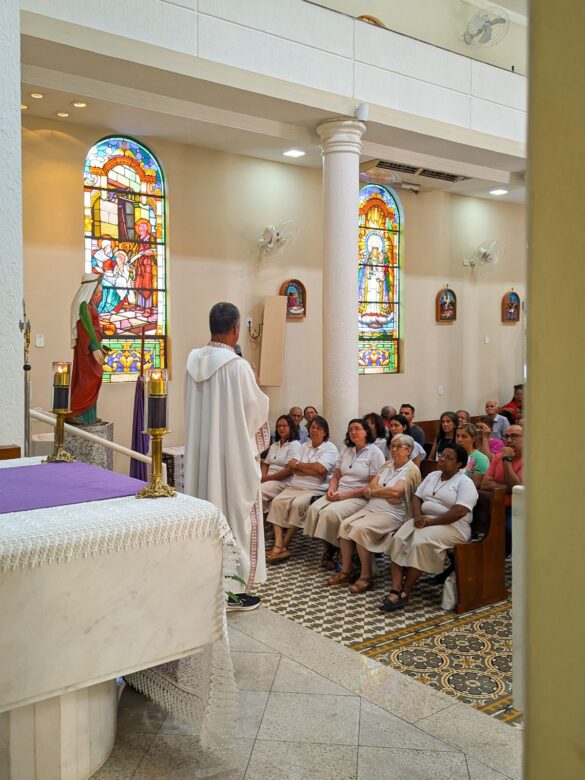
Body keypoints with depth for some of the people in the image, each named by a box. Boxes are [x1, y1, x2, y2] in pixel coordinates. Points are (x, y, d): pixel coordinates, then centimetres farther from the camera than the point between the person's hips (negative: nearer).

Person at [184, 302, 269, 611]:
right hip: (234, 453, -6)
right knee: (236, 516, 4)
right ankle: (235, 589, 12)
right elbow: (257, 410, -10)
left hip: (201, 452, 7)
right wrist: (258, 395, 9)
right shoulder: (238, 366, -19)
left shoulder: (193, 361, 1)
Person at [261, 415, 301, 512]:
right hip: (269, 479, 7)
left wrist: (268, 478, -12)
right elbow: (265, 464, 19)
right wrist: (263, 476, -3)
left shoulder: (295, 445, -3)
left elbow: (290, 470, -13)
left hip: (284, 481, -7)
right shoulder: (274, 445, 22)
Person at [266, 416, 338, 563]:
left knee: (297, 504, -31)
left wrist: (298, 465, -4)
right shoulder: (304, 446, 17)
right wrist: (312, 472, -12)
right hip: (295, 486, 6)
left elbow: (320, 468, -17)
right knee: (277, 502, -19)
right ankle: (278, 544, -26)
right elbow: (293, 469, 4)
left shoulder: (330, 448, 0)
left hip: (316, 490, -5)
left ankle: (284, 545, -19)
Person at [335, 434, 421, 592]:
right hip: (371, 507, 7)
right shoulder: (387, 466, 19)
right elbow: (373, 484, 7)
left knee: (360, 528, -29)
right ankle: (347, 570, -6)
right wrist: (387, 494, -12)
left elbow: (395, 492, -17)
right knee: (345, 525, -15)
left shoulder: (412, 470, -4)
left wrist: (371, 492, -4)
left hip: (391, 514, -7)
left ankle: (366, 576, -16)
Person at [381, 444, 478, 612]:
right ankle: (395, 590, -27)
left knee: (420, 543, -33)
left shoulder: (465, 483, -5)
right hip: (425, 520, 7)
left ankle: (405, 593, -23)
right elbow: (417, 497, 15)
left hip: (451, 525, -6)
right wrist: (417, 515, -7)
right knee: (399, 539, -21)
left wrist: (431, 522, -20)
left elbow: (460, 511, -18)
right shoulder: (432, 476, 18)